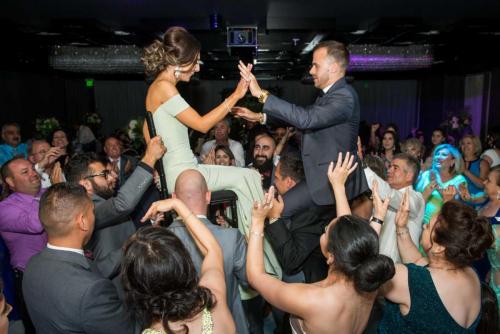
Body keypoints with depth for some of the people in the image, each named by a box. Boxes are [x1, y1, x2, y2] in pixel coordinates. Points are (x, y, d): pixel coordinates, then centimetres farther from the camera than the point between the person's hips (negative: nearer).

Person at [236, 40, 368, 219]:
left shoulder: (344, 96, -20)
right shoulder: (329, 95, 11)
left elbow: (305, 119, -32)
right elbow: (304, 115, 17)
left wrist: (262, 94, -29)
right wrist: (259, 116, 10)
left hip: (332, 179, -9)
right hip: (324, 174, 9)